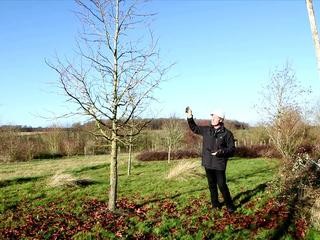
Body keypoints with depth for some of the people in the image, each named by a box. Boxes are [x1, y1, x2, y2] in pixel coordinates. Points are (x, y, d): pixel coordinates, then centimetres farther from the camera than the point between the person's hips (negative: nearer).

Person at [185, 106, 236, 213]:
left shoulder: (227, 133, -7)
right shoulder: (206, 130, 5)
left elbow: (232, 149, -6)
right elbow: (194, 128, 18)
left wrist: (221, 152, -22)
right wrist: (190, 117, 4)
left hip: (219, 164, -5)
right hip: (208, 163, 5)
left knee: (222, 185, -5)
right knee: (212, 185, 14)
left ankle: (230, 205, 10)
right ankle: (215, 204, 29)